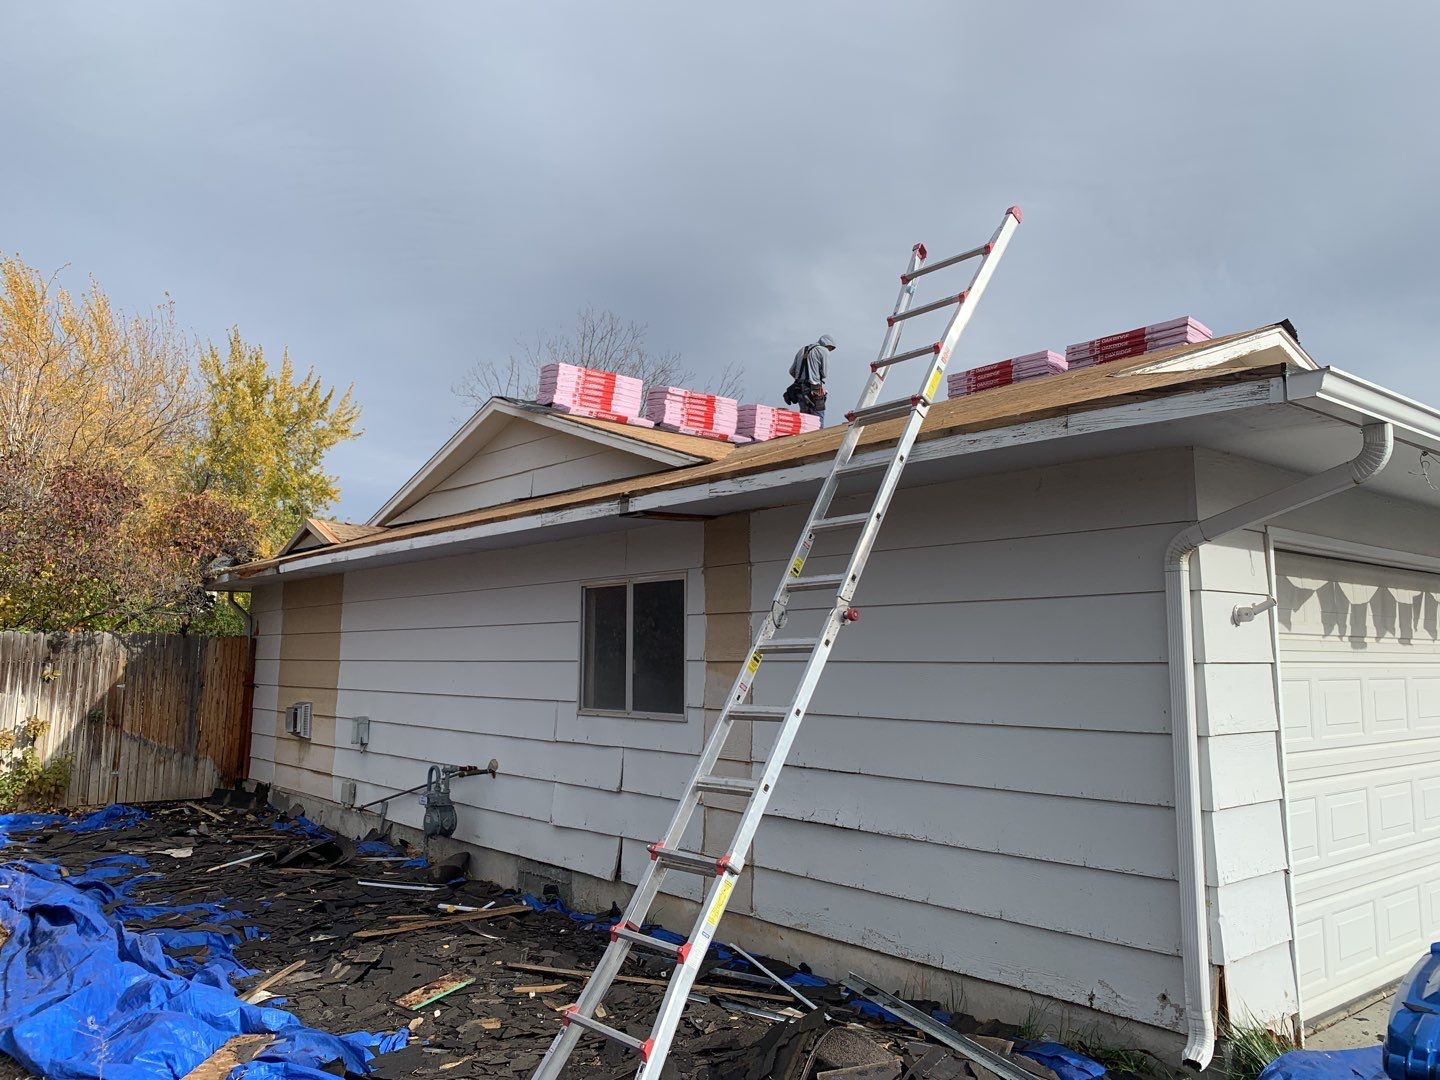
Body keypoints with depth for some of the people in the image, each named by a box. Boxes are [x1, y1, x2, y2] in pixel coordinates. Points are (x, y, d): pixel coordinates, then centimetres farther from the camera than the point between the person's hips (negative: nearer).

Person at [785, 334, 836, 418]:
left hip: (799, 390, 7)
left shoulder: (802, 350, 18)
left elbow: (791, 371, 17)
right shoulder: (823, 351, -3)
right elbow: (823, 373, -4)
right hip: (814, 392, -7)